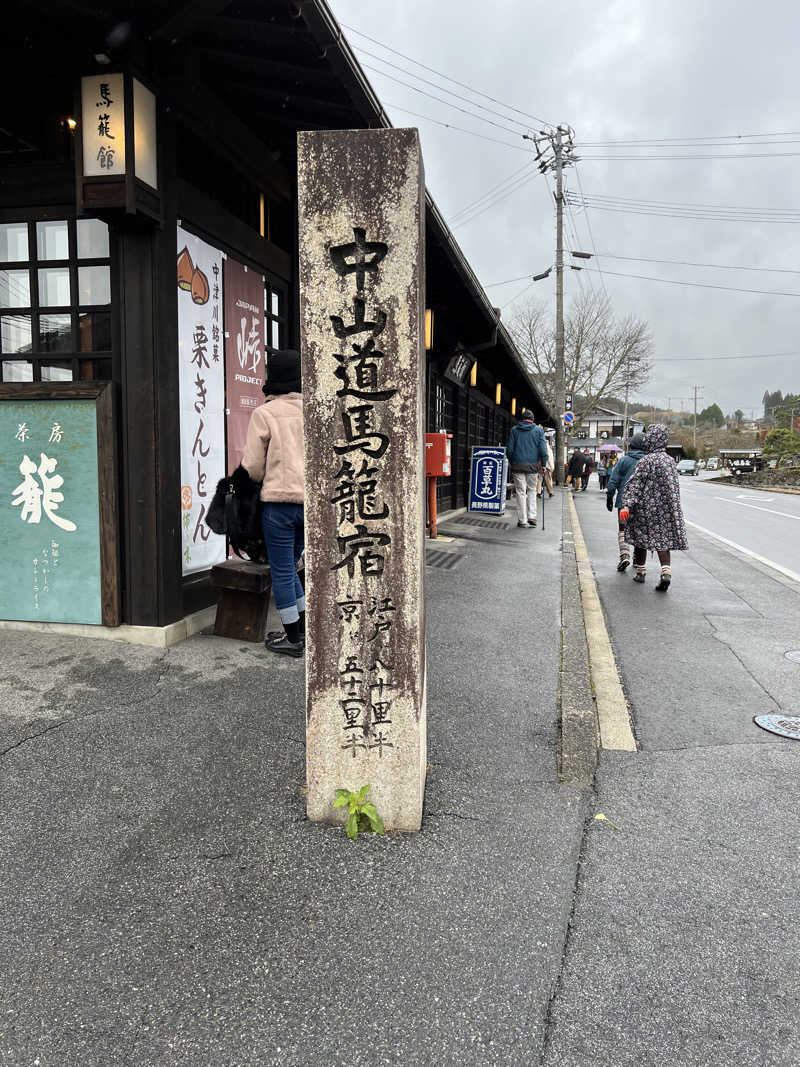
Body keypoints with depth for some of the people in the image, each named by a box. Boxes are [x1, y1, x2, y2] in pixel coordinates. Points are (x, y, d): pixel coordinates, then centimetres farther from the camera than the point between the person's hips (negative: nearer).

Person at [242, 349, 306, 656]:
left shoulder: (264, 413, -6)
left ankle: (293, 638, 12)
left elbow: (252, 466, -4)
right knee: (288, 566, 20)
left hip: (280, 500, -5)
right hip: (311, 499, 5)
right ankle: (303, 628, 23)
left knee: (282, 571, 5)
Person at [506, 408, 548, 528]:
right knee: (532, 490, 14)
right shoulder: (539, 430, 4)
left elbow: (509, 449, 2)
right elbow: (543, 449, -3)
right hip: (533, 465, 0)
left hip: (518, 465, 0)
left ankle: (522, 520, 1)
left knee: (521, 492, 3)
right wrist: (543, 464, 4)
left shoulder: (514, 430, 5)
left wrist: (511, 462, 15)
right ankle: (532, 516, 4)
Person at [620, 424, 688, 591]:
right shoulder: (670, 459, 7)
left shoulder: (647, 460, -14)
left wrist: (626, 505, -25)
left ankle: (640, 571, 20)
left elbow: (635, 484, -20)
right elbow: (674, 485, 16)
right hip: (667, 508, 5)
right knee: (663, 539, 6)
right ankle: (666, 572, -13)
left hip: (647, 507, -5)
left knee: (641, 537, 10)